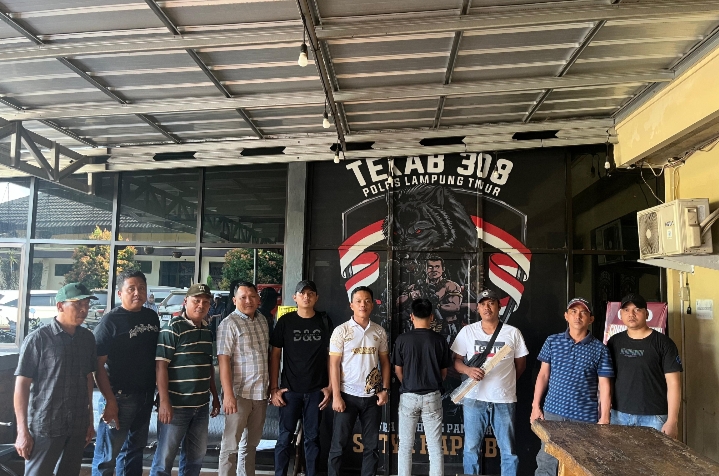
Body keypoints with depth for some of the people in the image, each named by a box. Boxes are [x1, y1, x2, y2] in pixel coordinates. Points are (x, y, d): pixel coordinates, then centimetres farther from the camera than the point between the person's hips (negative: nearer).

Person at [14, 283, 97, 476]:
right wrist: (22, 431, -11)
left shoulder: (87, 338, 4)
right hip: (45, 427, -4)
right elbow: (22, 385, -9)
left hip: (78, 427, 5)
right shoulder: (38, 338, -9)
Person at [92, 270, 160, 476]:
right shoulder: (110, 321, -12)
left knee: (134, 450, 19)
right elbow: (98, 364, -14)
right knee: (107, 456, 4)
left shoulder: (152, 317, 6)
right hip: (120, 396, -6)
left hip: (146, 396, 6)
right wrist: (110, 400, -19)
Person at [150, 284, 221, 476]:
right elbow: (161, 365, -16)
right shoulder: (173, 328, -12)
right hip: (176, 405, -7)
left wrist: (215, 396, 16)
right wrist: (164, 401, -20)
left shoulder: (207, 332, 11)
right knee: (165, 457, 3)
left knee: (196, 456, 17)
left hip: (201, 406, 7)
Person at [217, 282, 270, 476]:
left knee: (253, 442, 17)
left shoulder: (262, 320, 10)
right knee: (231, 444, 1)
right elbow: (224, 360, -15)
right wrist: (228, 394, -21)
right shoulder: (229, 323, -10)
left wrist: (271, 385, 14)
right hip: (239, 393, -6)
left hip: (261, 392, 6)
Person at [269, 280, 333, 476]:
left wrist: (330, 386, -1)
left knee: (312, 437, 9)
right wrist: (273, 388, -4)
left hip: (316, 390, 1)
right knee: (285, 437, 4)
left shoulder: (325, 321, 3)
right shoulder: (285, 321, -1)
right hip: (290, 389, -1)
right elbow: (275, 355, 1)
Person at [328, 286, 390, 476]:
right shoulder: (341, 331, -5)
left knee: (372, 445, 11)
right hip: (348, 395, -3)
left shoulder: (379, 331, 5)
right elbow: (334, 364, -7)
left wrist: (385, 389, 1)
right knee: (338, 444, 5)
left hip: (372, 396, 3)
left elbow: (384, 361, 10)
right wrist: (336, 396, -12)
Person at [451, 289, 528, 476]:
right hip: (474, 398, 1)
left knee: (508, 450, 9)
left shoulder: (513, 333, 0)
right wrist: (468, 370, -15)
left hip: (504, 400, 0)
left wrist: (505, 382, 6)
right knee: (471, 448, 10)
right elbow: (456, 360, 4)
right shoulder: (467, 331, 1)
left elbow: (521, 364, 10)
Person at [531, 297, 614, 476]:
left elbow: (604, 386, 0)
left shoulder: (599, 349, -1)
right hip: (553, 412, 1)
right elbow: (543, 374, 6)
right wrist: (535, 406, 2)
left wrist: (604, 418, -4)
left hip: (585, 417, -1)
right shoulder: (552, 341, 2)